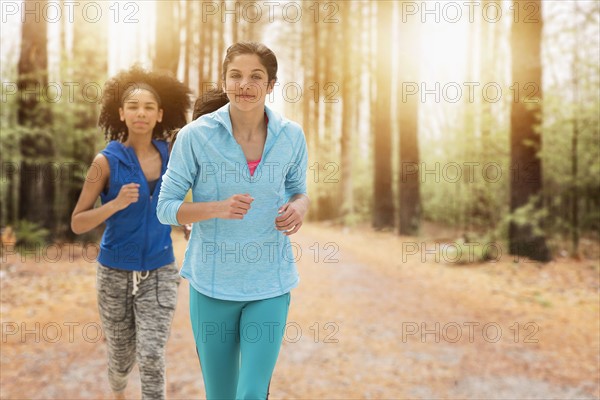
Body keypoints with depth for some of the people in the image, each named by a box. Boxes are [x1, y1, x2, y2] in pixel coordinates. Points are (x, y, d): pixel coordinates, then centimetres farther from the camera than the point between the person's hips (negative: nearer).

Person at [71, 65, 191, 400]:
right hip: (116, 273, -1)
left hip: (159, 273, 1)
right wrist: (116, 203, -24)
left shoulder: (169, 156, -2)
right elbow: (77, 223, -9)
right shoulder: (107, 161, -10)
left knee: (152, 358, -10)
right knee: (122, 356, 17)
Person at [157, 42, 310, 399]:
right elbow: (165, 208, -5)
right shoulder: (195, 136, -10)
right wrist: (218, 208, -23)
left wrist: (299, 208, -12)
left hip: (271, 284, 1)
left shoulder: (291, 136, -3)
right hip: (212, 284, 0)